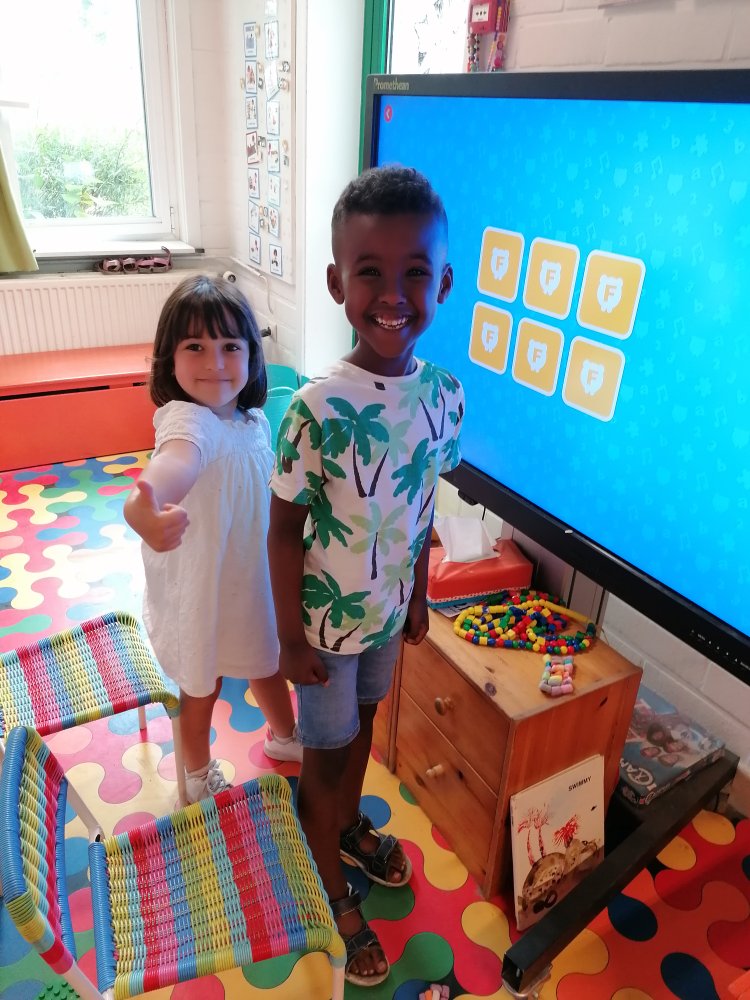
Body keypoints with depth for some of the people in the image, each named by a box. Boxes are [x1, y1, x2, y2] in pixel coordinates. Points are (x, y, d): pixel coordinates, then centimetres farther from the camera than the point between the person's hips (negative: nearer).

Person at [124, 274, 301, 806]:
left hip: (256, 573, 7)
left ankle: (284, 736, 59)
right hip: (202, 585, -7)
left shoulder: (253, 417, -7)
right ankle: (199, 774, 48)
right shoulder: (187, 419, -31)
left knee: (266, 660, 29)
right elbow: (177, 459, -56)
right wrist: (145, 505, -77)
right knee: (203, 687, 18)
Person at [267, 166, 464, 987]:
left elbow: (423, 505, 3)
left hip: (390, 607, 5)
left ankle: (350, 827, 57)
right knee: (326, 751, 16)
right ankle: (333, 895, 43)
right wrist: (291, 637, -11)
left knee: (362, 721, 27)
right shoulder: (317, 408, -26)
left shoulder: (444, 395, -10)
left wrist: (419, 595, 11)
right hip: (328, 618, -4)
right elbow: (285, 528, -16)